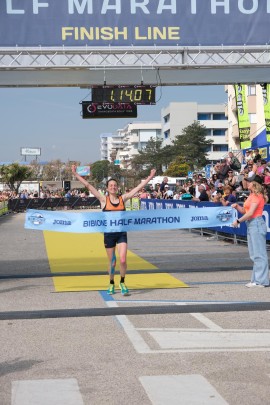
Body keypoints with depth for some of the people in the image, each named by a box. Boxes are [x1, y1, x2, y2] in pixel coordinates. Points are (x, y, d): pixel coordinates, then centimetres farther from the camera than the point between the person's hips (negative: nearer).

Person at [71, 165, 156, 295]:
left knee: (123, 260, -12)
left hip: (122, 233, 1)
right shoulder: (103, 200, -2)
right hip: (109, 234, -1)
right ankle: (111, 284, 29)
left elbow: (138, 187, 5)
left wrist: (150, 177, 4)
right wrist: (76, 174, -9)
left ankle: (122, 282, 10)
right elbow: (88, 185, -5)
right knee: (112, 262, 8)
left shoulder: (123, 198, 3)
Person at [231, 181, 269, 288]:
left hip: (256, 224, -10)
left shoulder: (257, 196, -9)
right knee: (254, 254, 11)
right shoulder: (251, 196, 17)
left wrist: (238, 221, -11)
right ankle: (256, 279, 15)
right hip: (251, 225, 10)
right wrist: (236, 206, 3)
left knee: (259, 254, -9)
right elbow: (244, 211, 20)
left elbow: (250, 212, -16)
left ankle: (261, 281, -8)